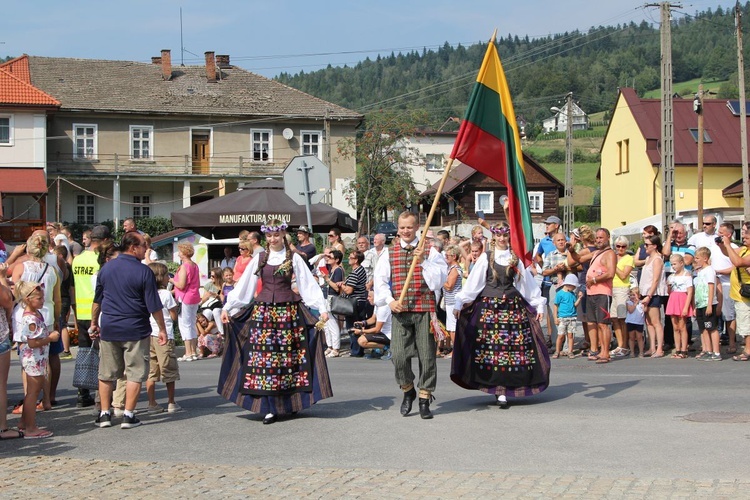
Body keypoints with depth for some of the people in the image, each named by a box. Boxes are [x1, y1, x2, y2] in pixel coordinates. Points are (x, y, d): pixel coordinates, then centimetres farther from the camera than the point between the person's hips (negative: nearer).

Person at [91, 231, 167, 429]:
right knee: (135, 373, 4)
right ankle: (128, 415, 3)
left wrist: (94, 323, 25)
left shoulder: (106, 268, 6)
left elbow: (97, 300, 14)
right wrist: (162, 329, -1)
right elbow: (154, 305, -10)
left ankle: (104, 414, 14)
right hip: (135, 331, -4)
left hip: (108, 329, 5)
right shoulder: (143, 271, -10)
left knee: (106, 374, 12)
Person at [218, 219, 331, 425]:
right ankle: (270, 407, -3)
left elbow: (309, 285, 1)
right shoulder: (259, 259, 9)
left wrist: (322, 308, -6)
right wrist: (227, 307, 6)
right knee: (264, 356, -4)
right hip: (263, 311, 2)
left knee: (288, 356, 0)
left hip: (288, 311, -1)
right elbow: (243, 285, 10)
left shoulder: (293, 258, 4)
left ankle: (291, 403, 13)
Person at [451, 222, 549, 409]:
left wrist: (539, 304, 12)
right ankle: (500, 391, -1)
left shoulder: (515, 258, 10)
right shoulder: (486, 257, 5)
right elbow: (473, 282, 3)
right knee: (490, 344, -6)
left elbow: (528, 282, 13)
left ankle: (503, 391, 2)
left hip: (512, 306, 2)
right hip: (489, 305, -1)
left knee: (513, 345, -4)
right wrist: (460, 302, -1)